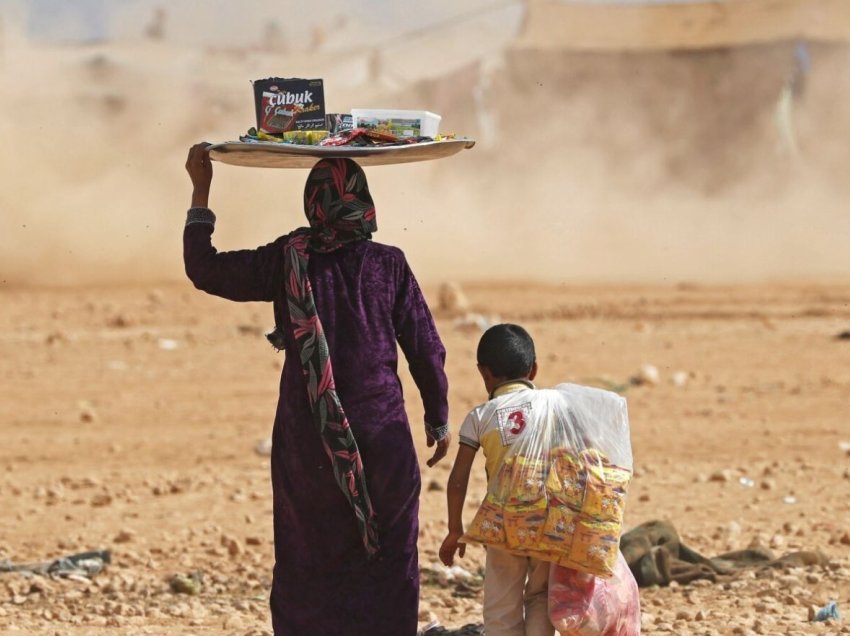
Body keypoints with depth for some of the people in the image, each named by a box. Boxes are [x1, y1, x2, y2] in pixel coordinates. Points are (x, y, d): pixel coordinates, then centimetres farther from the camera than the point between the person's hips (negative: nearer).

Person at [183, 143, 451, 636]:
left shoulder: (287, 261, -4)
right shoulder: (388, 264, -3)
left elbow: (205, 270, 6)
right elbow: (426, 350, 0)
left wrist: (201, 191, 13)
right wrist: (439, 421, 13)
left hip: (307, 438, 1)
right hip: (381, 436, -1)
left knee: (310, 564, 11)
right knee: (386, 564, 9)